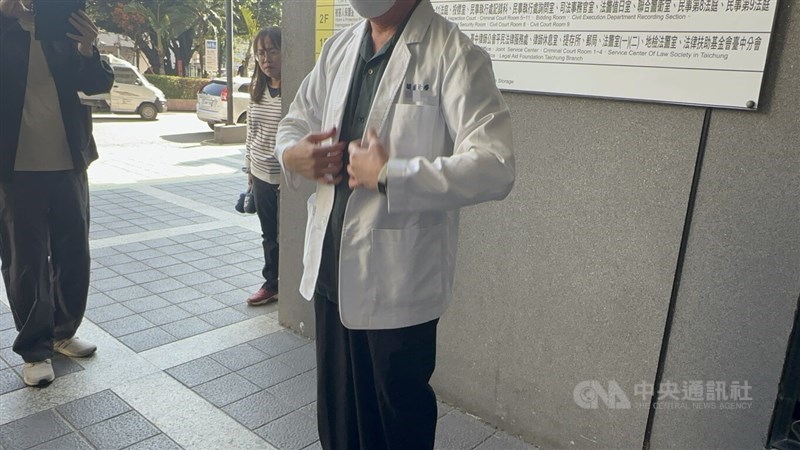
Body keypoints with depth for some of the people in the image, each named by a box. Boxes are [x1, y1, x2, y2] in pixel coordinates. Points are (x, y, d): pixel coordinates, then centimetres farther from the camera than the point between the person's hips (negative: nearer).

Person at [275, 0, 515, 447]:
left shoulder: (453, 54, -13)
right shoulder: (339, 47, 9)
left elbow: (495, 167, -24)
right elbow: (296, 121, 18)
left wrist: (388, 175, -25)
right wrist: (293, 154, -5)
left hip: (397, 283, -6)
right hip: (330, 270, 6)